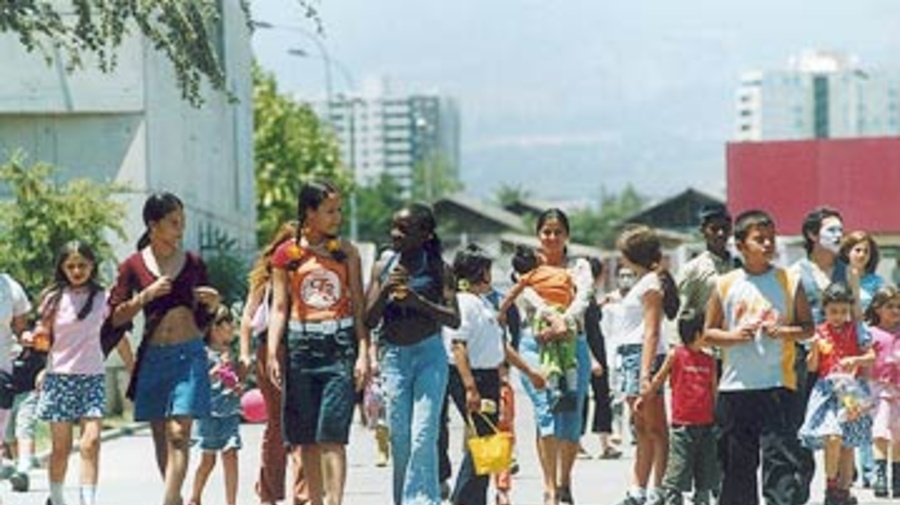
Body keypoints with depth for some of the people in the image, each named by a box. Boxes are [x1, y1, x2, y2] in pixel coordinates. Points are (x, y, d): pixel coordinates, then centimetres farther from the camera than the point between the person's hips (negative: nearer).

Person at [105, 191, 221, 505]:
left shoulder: (193, 264, 5)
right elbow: (115, 317, -1)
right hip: (153, 357, 1)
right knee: (161, 438, 8)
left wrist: (212, 303, -6)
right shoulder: (134, 266, 2)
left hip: (188, 354, -1)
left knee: (178, 434, -13)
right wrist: (147, 295, -13)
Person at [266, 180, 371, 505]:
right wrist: (272, 354, -3)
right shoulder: (286, 254, 6)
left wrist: (363, 353, -2)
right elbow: (279, 307, 6)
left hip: (339, 344, -1)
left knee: (332, 435, -11)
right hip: (301, 344, 1)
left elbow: (358, 307, 6)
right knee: (306, 438, 5)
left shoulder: (345, 252, 7)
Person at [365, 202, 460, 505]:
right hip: (394, 356, 3)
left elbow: (454, 319, -7)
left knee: (423, 436, -13)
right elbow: (369, 320, 5)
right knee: (399, 437, 5)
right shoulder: (383, 267, 6)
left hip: (430, 354, -3)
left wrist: (419, 301, -20)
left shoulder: (437, 269, -2)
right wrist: (385, 292, -12)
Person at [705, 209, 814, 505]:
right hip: (735, 384, 2)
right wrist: (732, 336, -9)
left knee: (780, 455, -9)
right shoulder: (726, 285, 6)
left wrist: (784, 332, -13)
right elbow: (708, 331, 10)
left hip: (777, 384, -2)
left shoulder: (788, 281, 3)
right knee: (736, 461, 8)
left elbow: (808, 327, 6)